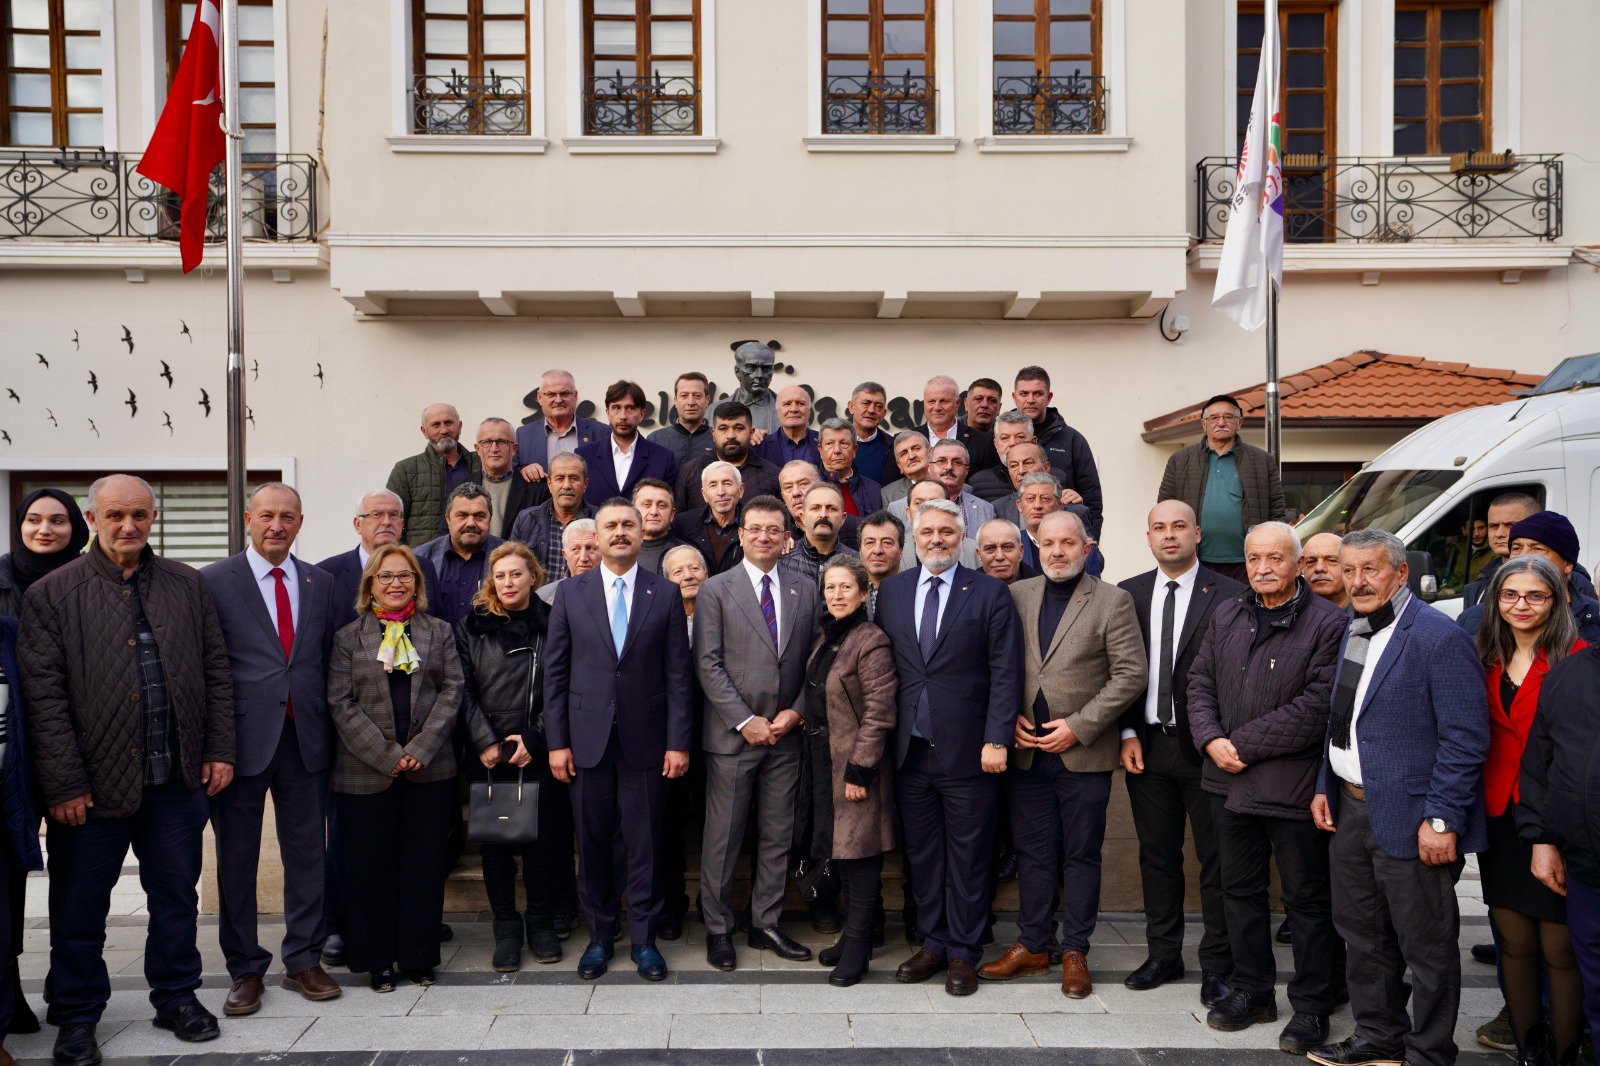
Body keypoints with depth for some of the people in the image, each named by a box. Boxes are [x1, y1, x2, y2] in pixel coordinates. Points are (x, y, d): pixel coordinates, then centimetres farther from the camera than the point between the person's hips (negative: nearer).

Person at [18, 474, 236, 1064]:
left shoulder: (188, 585, 7)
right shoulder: (50, 594, -3)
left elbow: (216, 671, 10)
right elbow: (43, 697, -7)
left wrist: (219, 749, 3)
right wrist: (63, 784, -12)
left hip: (177, 779, 3)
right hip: (92, 783, -2)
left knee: (177, 896, 14)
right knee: (79, 907, 10)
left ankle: (177, 997, 31)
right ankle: (76, 1017, 27)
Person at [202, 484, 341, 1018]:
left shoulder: (319, 582, 10)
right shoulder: (214, 581, -2)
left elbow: (328, 657, 11)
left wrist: (327, 726, 4)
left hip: (304, 736, 3)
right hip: (242, 737, -3)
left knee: (307, 853, 9)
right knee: (236, 857, 7)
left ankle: (304, 960, 23)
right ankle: (245, 969, 21)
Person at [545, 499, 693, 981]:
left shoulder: (666, 594, 2)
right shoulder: (570, 593, 4)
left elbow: (677, 674, 1)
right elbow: (555, 671, 4)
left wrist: (678, 742, -4)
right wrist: (557, 741, -1)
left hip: (645, 739, -1)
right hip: (588, 739, 1)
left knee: (644, 846, 6)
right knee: (593, 845, 9)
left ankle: (644, 939, 20)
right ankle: (600, 936, 24)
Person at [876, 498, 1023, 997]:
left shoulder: (989, 593, -2)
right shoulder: (891, 591, 10)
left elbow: (1006, 673, -6)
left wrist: (996, 739, -12)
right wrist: (885, 730, 6)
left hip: (967, 749, -3)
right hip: (911, 749, 4)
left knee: (968, 857, 5)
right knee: (922, 855, 12)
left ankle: (963, 954, 17)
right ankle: (933, 943, 25)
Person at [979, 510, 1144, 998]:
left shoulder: (1113, 601, -3)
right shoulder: (1016, 595, 7)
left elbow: (1130, 673, -8)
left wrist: (1078, 726, -13)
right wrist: (1011, 718, -4)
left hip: (1083, 753, -3)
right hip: (1027, 751, 3)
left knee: (1081, 856, 7)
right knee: (1032, 852, 10)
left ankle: (1075, 952, 19)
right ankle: (1032, 946, 22)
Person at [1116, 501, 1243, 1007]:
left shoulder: (1229, 596, -5)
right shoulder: (1129, 595, 7)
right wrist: (1128, 733, 0)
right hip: (1147, 745, 4)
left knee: (1216, 861, 5)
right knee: (1157, 855, 13)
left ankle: (1216, 966, 17)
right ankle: (1163, 954, 26)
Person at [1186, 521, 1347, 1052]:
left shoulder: (1327, 622, -10)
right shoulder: (1226, 615, 10)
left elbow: (1318, 705, -17)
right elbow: (1200, 682, 11)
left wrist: (1244, 743, -15)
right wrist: (1211, 739, -6)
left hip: (1294, 785, -6)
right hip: (1231, 782, 6)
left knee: (1308, 898, 6)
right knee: (1240, 889, 16)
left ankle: (1312, 1005, 20)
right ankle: (1251, 990, 31)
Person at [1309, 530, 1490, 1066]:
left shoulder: (1440, 638, -16)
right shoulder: (1355, 631, 10)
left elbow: (1466, 739, -18)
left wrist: (1441, 820, -20)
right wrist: (1325, 786, 13)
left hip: (1409, 818, -8)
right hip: (1351, 808, 8)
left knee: (1426, 946, 7)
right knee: (1362, 933, 20)